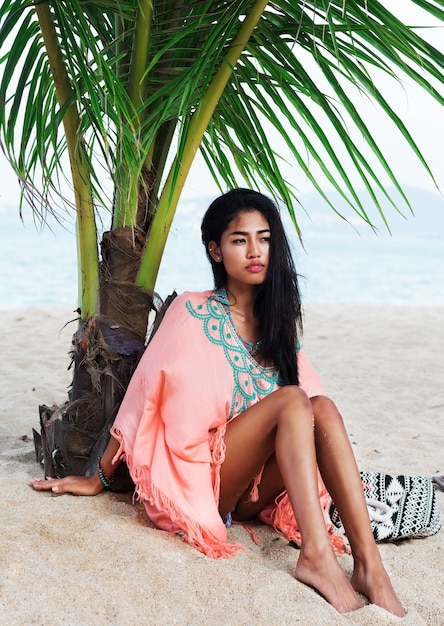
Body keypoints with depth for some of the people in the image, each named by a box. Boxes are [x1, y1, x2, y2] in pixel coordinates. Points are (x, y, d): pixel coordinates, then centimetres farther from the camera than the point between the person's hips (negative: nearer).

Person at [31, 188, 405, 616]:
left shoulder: (277, 322, 11)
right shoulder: (192, 313, -4)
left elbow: (309, 416, 15)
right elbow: (143, 397, -3)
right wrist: (98, 480, 1)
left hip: (257, 491, 5)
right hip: (198, 476, -5)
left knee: (322, 407, -22)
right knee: (292, 400, -26)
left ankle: (368, 564, -31)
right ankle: (315, 554, -36)